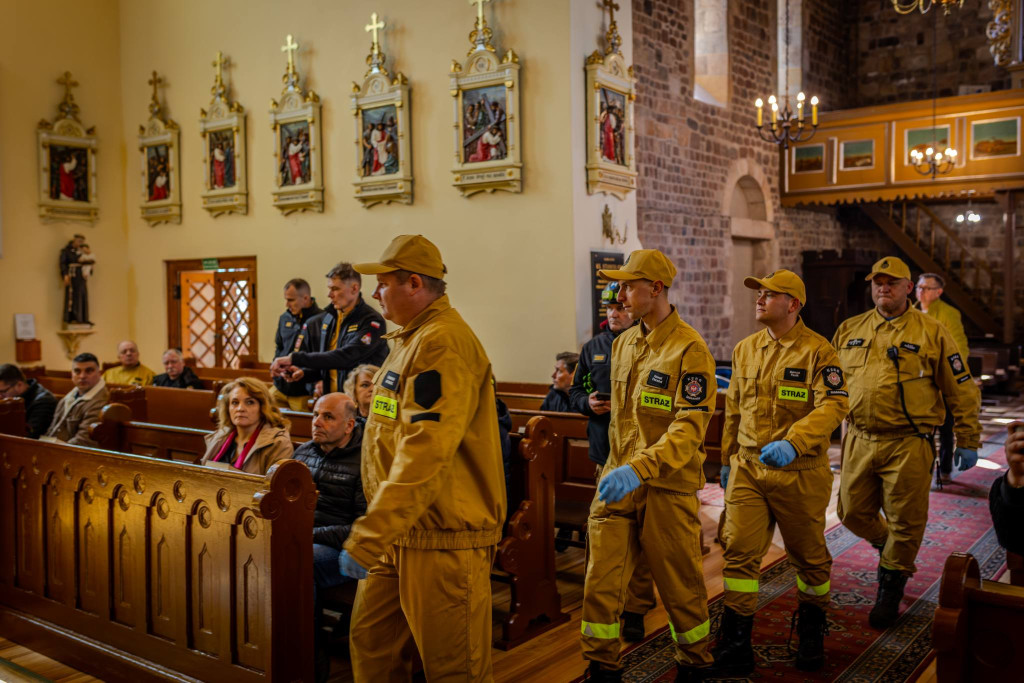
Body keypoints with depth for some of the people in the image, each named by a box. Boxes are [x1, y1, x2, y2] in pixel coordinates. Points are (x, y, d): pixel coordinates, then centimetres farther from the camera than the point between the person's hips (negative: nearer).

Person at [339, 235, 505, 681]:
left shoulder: (442, 344, -20)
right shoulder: (414, 338, 14)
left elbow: (424, 456, -28)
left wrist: (367, 539, -27)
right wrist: (375, 533, 23)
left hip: (443, 537, -10)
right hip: (402, 532, 10)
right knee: (371, 644, 17)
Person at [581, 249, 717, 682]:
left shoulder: (690, 349, -13)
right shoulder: (623, 344, 11)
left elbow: (691, 426, -20)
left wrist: (640, 468, -32)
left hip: (668, 485, -6)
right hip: (619, 480, 6)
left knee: (680, 584, 10)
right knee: (601, 578, 2)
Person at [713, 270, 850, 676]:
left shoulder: (817, 351, -9)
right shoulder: (745, 349, 9)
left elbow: (833, 405, -20)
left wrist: (792, 442, -33)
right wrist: (727, 459, 19)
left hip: (799, 473, -4)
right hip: (748, 469, 4)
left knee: (808, 555, 13)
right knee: (738, 549, -3)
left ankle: (812, 629, 36)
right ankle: (735, 642, 7)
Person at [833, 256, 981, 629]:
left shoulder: (932, 332, -2)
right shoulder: (849, 331, 9)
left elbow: (962, 390, 1)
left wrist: (968, 442, 0)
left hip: (907, 446, -4)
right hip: (858, 441, 4)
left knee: (905, 521, 4)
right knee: (853, 513, 12)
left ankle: (890, 586, 24)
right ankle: (890, 549, 41)